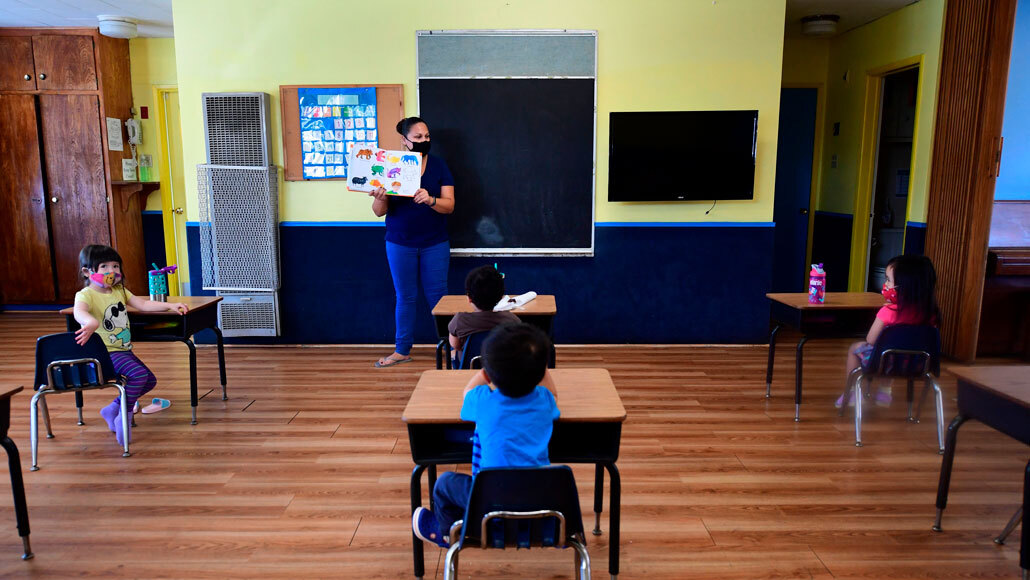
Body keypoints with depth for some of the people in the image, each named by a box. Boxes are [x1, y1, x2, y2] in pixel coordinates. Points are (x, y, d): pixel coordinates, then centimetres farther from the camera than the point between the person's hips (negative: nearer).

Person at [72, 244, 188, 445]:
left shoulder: (120, 291, 11)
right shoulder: (86, 294, -14)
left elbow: (143, 304, 8)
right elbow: (79, 311, -36)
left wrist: (169, 305, -5)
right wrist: (92, 322, -60)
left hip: (123, 350, 9)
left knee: (150, 380, 14)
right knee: (138, 373, -29)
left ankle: (113, 409, 25)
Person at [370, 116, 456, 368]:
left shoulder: (438, 166, 0)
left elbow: (449, 205, -7)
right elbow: (379, 212, -2)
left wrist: (431, 200, -28)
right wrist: (379, 198, -25)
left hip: (435, 243, 0)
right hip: (400, 243, 0)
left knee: (437, 295, 4)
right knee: (405, 297, 8)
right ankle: (402, 351, 20)